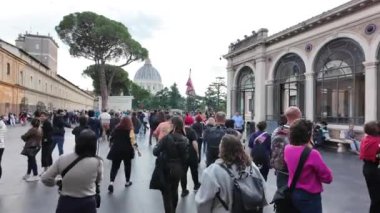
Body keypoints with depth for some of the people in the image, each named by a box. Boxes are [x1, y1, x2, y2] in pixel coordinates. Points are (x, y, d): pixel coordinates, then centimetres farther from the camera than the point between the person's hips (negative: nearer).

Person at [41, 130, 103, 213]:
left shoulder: (62, 159, -12)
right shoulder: (97, 162, -18)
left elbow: (45, 179, -3)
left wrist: (57, 182, 16)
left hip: (65, 203, 1)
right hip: (87, 204, -1)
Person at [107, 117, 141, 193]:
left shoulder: (116, 128, 7)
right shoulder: (130, 129, -2)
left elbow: (111, 138, 13)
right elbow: (132, 140, -12)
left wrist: (111, 146, 29)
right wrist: (137, 149, -10)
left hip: (116, 149, 2)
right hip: (127, 150, -2)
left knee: (114, 166, 5)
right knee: (127, 165, 16)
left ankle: (111, 182, -11)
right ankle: (127, 181, 26)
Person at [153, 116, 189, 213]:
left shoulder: (167, 137, -18)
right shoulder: (185, 139, -5)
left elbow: (155, 152, -19)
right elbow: (185, 157, 0)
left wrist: (161, 155, 1)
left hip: (167, 169, -5)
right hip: (178, 169, 5)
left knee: (166, 193, 7)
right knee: (174, 191, 23)